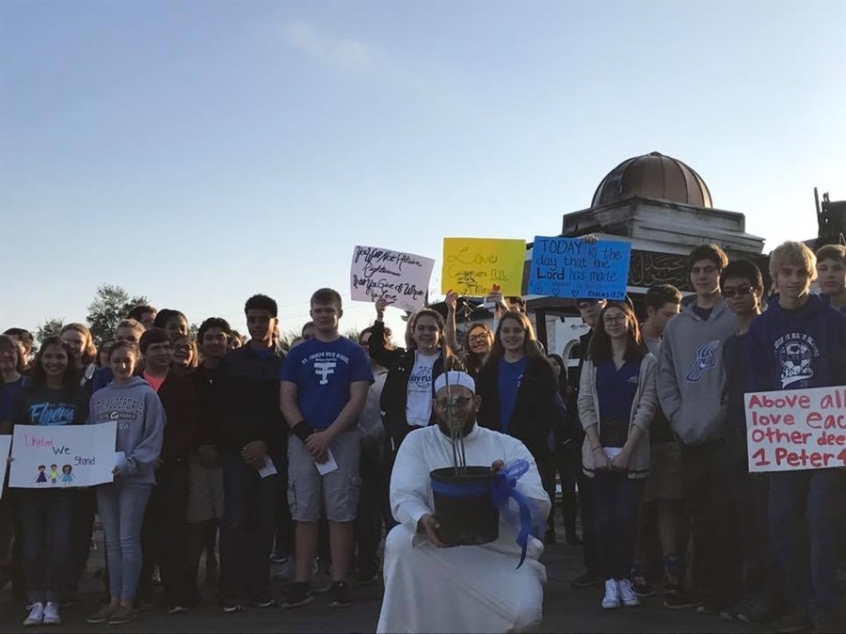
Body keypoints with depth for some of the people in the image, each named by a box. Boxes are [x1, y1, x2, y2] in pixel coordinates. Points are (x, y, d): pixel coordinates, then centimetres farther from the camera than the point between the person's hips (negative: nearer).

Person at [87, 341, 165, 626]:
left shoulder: (147, 394, -2)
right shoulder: (98, 397, 12)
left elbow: (154, 438, -7)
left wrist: (128, 464, -17)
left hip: (135, 477, -5)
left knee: (128, 540, -3)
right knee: (112, 541, 9)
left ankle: (127, 602, 4)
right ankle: (114, 600, 16)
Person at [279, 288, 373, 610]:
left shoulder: (354, 353, 5)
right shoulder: (298, 354, 10)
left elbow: (357, 399, -3)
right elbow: (286, 400, 5)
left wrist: (328, 435, -12)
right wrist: (306, 434, -10)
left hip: (342, 440, -1)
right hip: (303, 441, 2)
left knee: (341, 514, 0)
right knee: (304, 514, 3)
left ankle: (339, 582, 6)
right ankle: (301, 583, 8)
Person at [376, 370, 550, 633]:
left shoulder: (510, 447, 0)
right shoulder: (418, 441, 1)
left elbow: (539, 511, -8)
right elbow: (403, 496, -13)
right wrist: (423, 519, -37)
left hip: (504, 555, 0)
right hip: (440, 549, 0)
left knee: (522, 611, -27)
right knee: (400, 541, -28)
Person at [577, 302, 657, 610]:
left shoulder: (646, 361, 3)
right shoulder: (592, 361, 10)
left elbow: (646, 407, -4)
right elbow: (585, 405, 3)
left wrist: (627, 450, -12)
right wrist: (597, 449, -8)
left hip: (632, 452, -2)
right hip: (599, 450, 2)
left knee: (626, 518, -3)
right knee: (603, 519, -1)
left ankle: (624, 579, 11)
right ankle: (610, 582, 7)